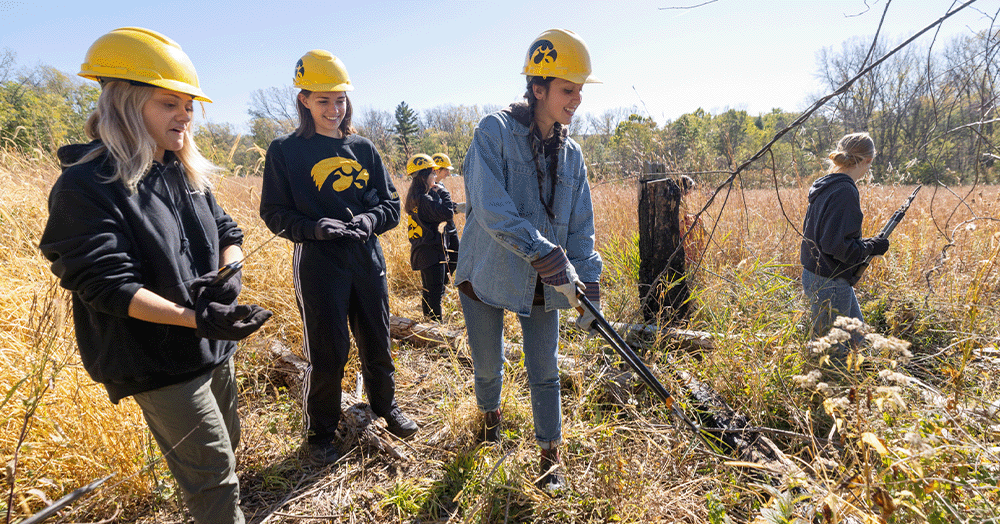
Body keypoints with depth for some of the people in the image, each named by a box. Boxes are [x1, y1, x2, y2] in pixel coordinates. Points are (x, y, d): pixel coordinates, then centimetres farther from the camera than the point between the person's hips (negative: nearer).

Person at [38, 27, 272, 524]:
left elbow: (228, 232, 9)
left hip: (212, 347, 8)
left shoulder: (185, 173, 7)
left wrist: (230, 274, -13)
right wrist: (194, 318, -32)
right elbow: (108, 285, -21)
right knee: (211, 471, 1)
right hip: (157, 361, -7)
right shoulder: (87, 185, -15)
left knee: (225, 444, 23)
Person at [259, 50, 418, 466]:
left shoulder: (363, 149, 7)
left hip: (367, 261, 3)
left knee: (377, 341, 14)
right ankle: (320, 431, 27)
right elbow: (274, 212, -1)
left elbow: (391, 204, 8)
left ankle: (385, 405, 40)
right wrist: (315, 228, -18)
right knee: (328, 352, 3)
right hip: (318, 264, -3)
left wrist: (370, 219, -13)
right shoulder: (285, 150, -1)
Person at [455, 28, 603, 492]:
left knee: (545, 372, 8)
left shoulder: (570, 154, 3)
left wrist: (589, 281, -6)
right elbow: (491, 209, -26)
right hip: (487, 276, -3)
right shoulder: (495, 131, -13)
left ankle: (550, 457, 28)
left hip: (542, 282, 3)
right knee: (488, 365, 16)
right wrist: (548, 255, -32)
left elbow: (581, 226, 5)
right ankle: (490, 412, 49)